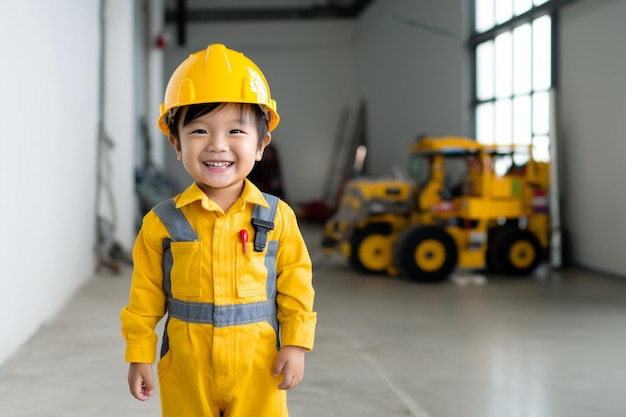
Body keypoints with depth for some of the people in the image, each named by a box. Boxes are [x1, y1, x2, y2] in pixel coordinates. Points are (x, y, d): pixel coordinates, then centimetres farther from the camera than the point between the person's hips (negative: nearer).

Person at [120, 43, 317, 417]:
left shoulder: (277, 217, -4)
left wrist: (296, 344, -4)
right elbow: (146, 296, 1)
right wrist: (140, 356, 2)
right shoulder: (162, 222, -5)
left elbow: (295, 287, 1)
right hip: (186, 368, 0)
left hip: (258, 366, 0)